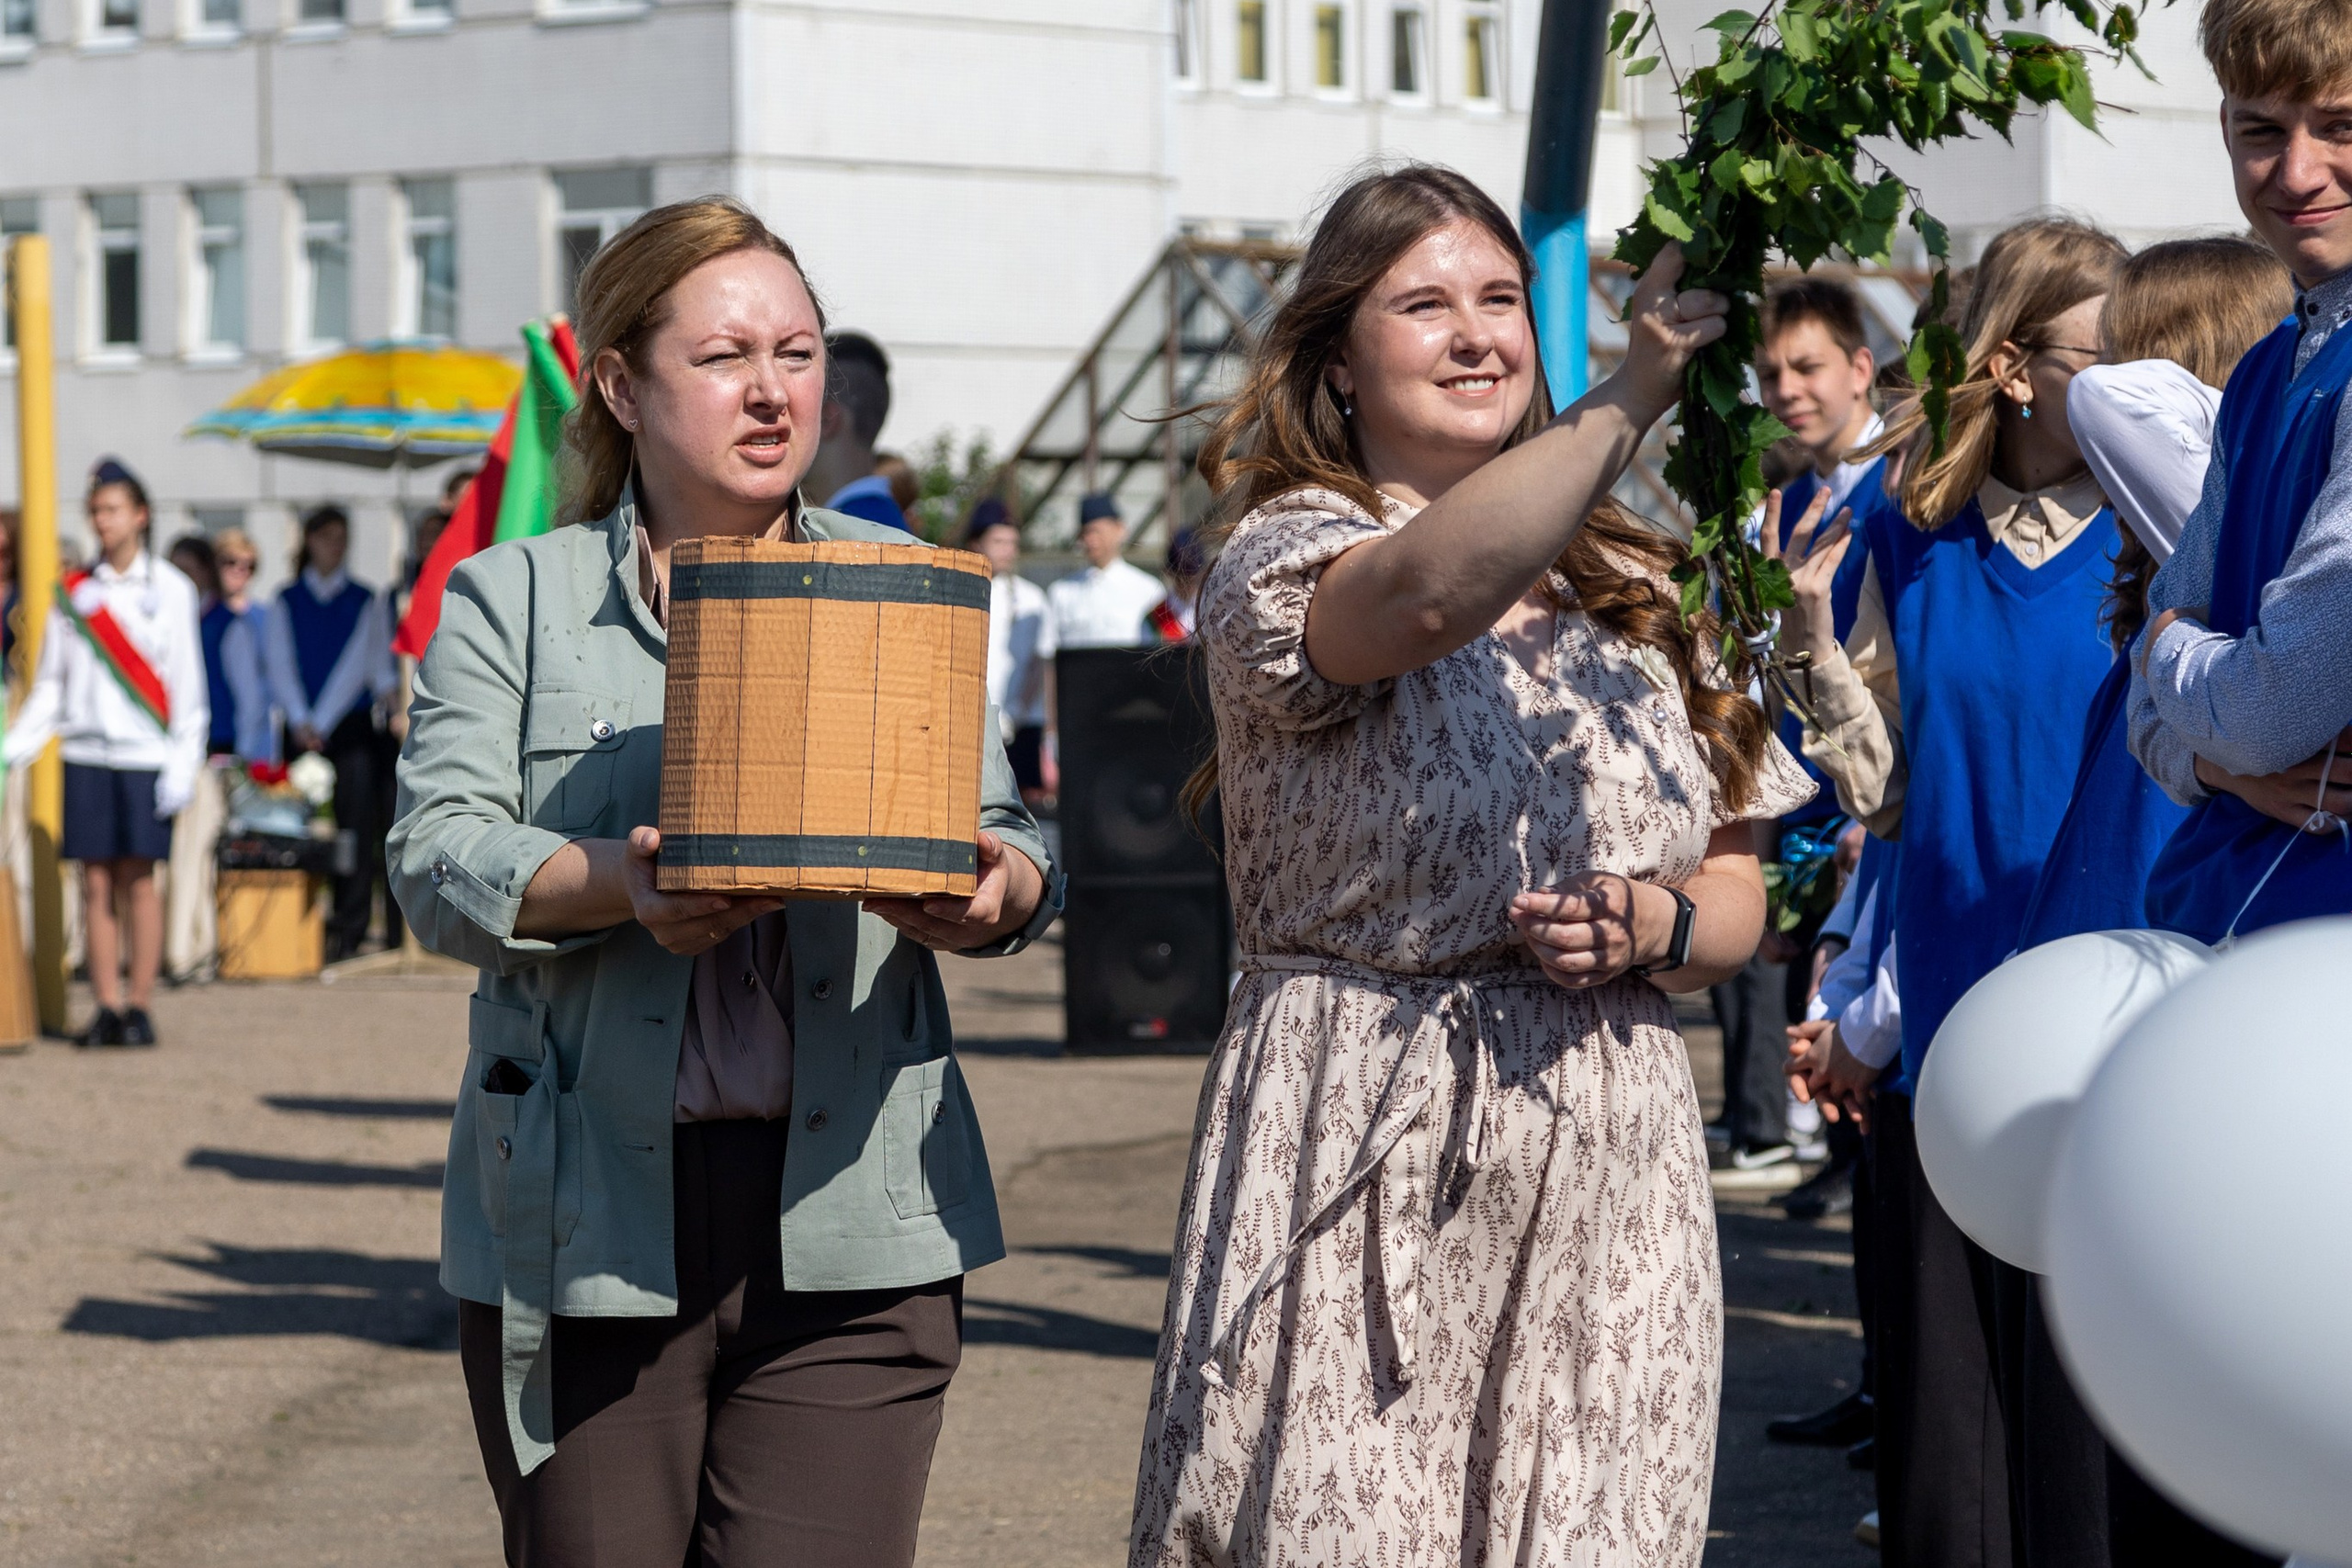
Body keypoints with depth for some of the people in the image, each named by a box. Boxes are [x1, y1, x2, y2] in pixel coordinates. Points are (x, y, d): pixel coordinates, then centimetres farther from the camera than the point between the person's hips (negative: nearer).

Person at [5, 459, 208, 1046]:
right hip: (86, 756, 3)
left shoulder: (169, 589, 1)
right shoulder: (74, 592, 9)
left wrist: (184, 765, -7)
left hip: (145, 756, -3)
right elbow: (50, 684, 12)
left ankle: (140, 1010, 2)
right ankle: (106, 1009, 5)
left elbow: (187, 684, 0)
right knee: (96, 883, 2)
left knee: (137, 881, -3)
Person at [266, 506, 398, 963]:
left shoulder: (365, 600, 7)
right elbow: (280, 662, 4)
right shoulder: (287, 601, 11)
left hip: (351, 725, -1)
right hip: (303, 731, 1)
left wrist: (320, 722, -7)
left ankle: (349, 931, -6)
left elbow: (358, 664, 1)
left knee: (356, 829, -7)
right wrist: (300, 721, -10)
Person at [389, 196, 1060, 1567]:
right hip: (587, 1225, -1)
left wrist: (996, 893, -15)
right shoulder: (513, 603, 8)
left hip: (847, 1227, 1)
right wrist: (617, 887, -24)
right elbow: (439, 861, -4)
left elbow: (1003, 829, 10)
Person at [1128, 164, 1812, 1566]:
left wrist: (1654, 926, -4)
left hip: (1611, 1181, 5)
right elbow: (1430, 593, -27)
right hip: (1364, 1175, -4)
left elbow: (1737, 895, 18)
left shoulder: (1634, 593, 16)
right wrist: (1632, 397, -33)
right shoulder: (1285, 557, -2)